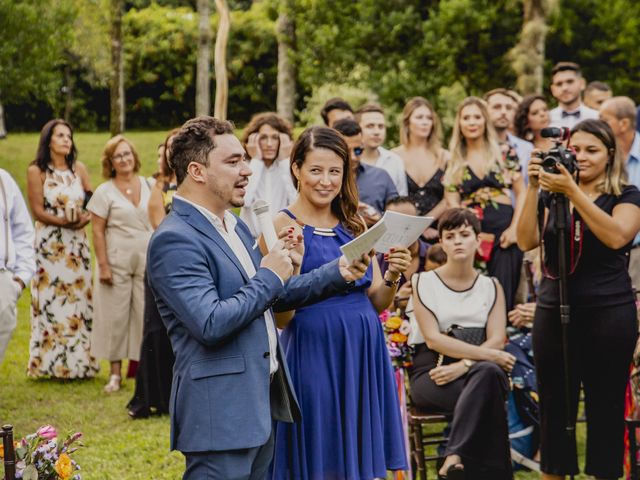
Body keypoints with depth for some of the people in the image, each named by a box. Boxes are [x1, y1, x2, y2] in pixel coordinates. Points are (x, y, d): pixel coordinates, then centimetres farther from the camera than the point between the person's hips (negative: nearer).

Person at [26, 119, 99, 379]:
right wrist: (65, 222, -17)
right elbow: (38, 211, -8)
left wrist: (84, 219, -15)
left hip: (77, 243, 4)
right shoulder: (36, 171, -3)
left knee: (78, 299, 3)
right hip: (49, 243, -4)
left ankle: (79, 362, 8)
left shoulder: (78, 169, 10)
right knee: (52, 301, -4)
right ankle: (53, 363, -1)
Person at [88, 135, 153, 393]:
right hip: (117, 262, -3)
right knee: (115, 316, 1)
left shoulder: (148, 185, 7)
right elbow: (97, 231, -4)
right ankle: (115, 372, 9)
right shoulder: (105, 192, -3)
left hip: (147, 261, 3)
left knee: (146, 314, 2)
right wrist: (103, 265, -10)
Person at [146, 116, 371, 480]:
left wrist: (338, 273, 9)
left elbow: (273, 297, 21)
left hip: (259, 405, 10)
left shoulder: (235, 226, 13)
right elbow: (210, 325, -25)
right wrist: (269, 278, -14)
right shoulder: (175, 240, -17)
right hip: (219, 413, -10)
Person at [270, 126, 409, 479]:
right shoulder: (282, 227, -5)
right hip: (313, 354, -5)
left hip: (363, 356, 5)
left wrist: (392, 277, -8)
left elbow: (376, 303, 11)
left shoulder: (354, 225, 11)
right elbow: (280, 318, -9)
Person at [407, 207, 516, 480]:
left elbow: (497, 340, 1)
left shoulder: (491, 287, 16)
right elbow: (433, 338, -6)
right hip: (431, 373, -2)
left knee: (489, 373, -39)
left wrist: (464, 365, -20)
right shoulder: (423, 283, 8)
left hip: (479, 373, 2)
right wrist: (488, 355, -17)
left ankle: (455, 457, -45)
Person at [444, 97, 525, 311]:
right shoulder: (454, 163, 11)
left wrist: (514, 228, -5)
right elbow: (452, 201, 5)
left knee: (503, 295, -4)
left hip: (504, 231, -1)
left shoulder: (503, 152, 7)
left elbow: (521, 192, 6)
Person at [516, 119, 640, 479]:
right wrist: (533, 188, -12)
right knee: (554, 404, 4)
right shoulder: (551, 195, 12)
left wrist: (573, 192, -21)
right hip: (554, 311, 3)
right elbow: (527, 242, -2)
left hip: (608, 313, -3)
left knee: (605, 405, 0)